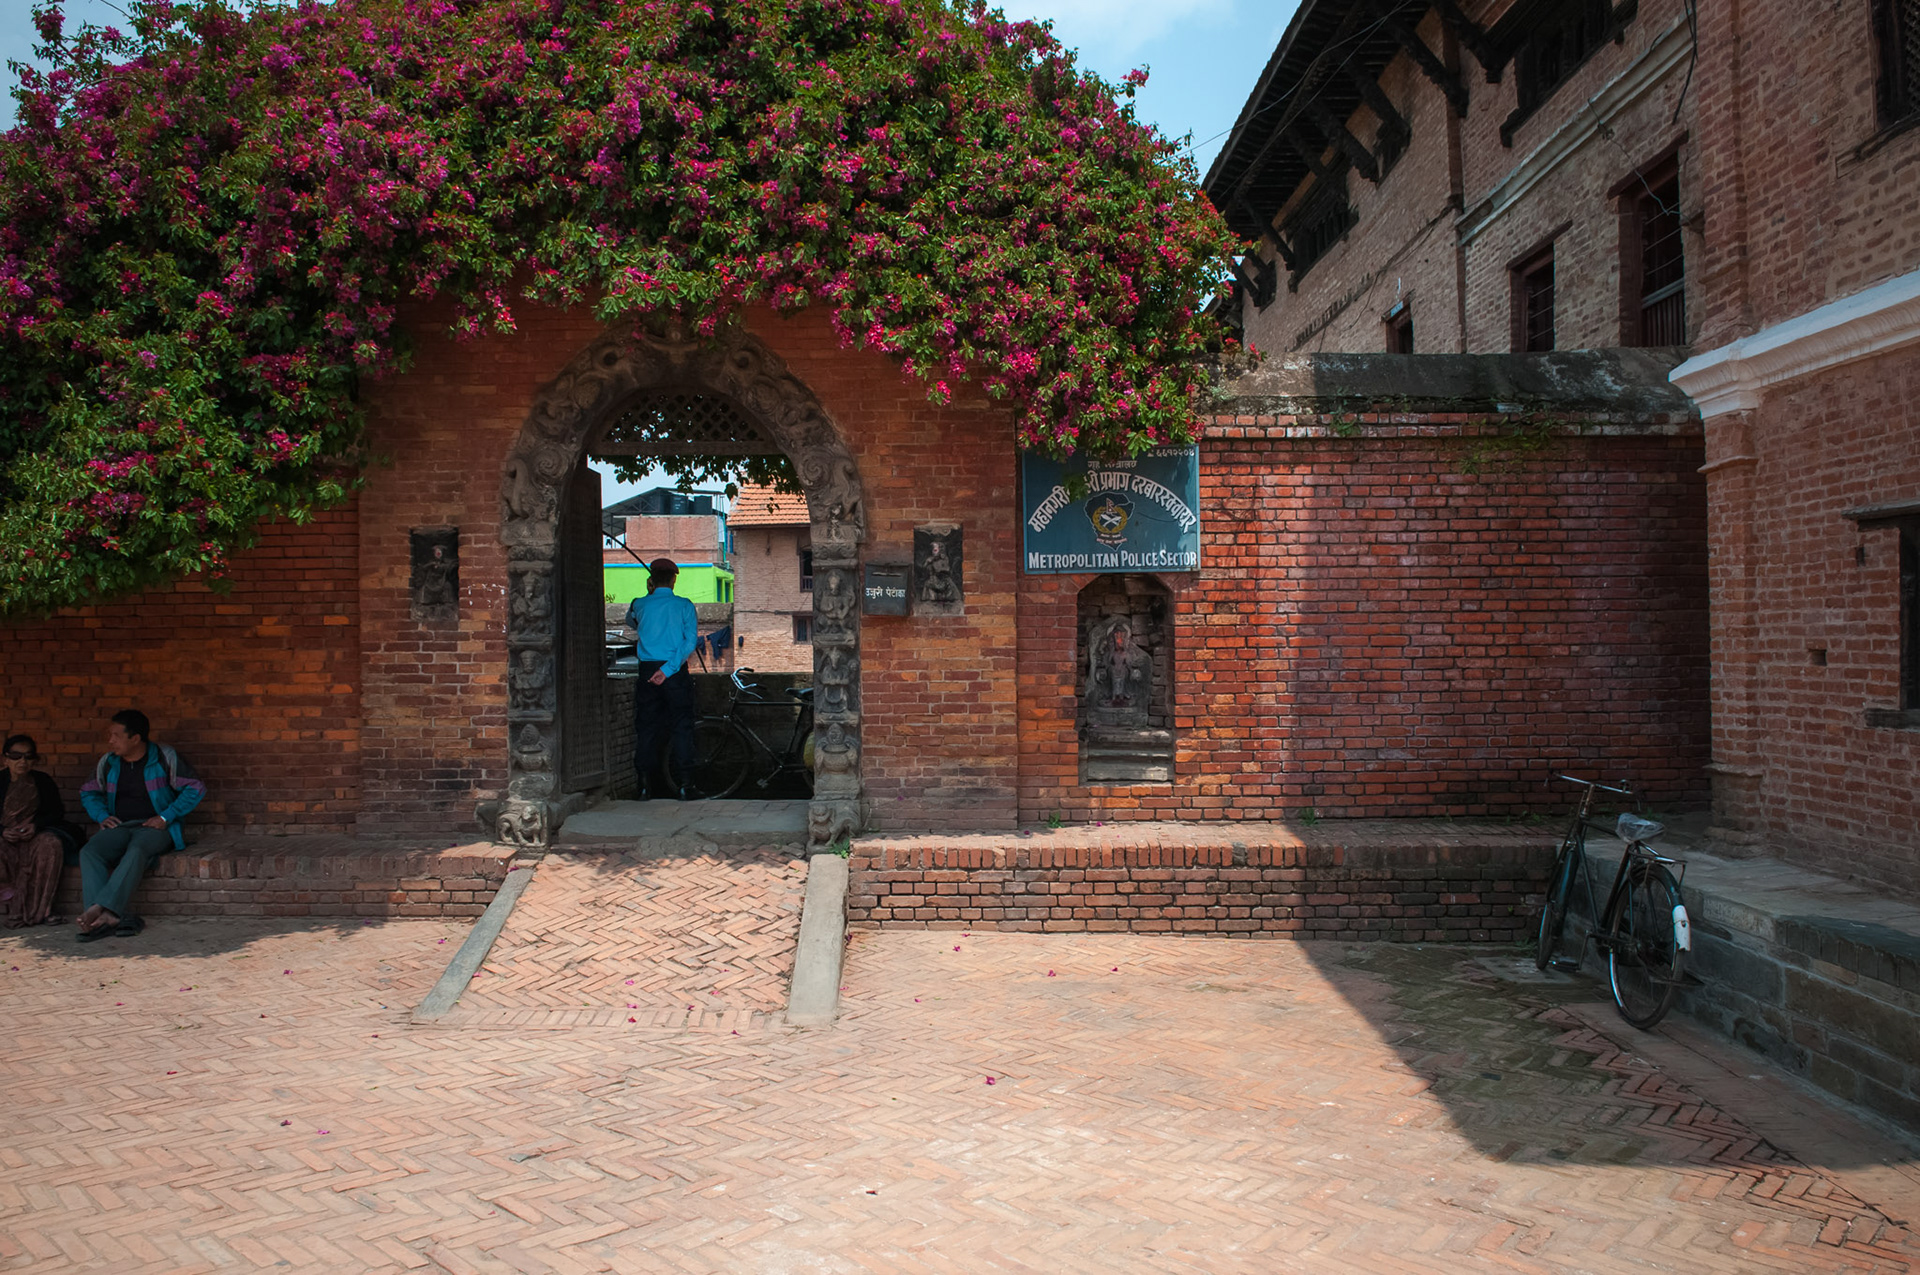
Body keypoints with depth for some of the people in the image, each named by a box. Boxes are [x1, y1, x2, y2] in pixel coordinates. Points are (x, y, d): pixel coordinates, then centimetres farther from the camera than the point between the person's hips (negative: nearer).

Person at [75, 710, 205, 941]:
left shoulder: (164, 757, -1)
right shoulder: (108, 762, 12)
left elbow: (195, 788, -1)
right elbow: (88, 792, 26)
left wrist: (165, 817, -9)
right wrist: (102, 816, 6)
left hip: (154, 828, -4)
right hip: (119, 827, 4)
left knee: (137, 851, -38)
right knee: (89, 852, -27)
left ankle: (102, 908, -49)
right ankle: (106, 917, -43)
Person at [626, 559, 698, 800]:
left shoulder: (640, 605, 2)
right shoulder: (684, 606, -2)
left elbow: (632, 621, 25)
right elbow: (691, 640, -11)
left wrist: (649, 595, 23)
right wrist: (669, 669, -13)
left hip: (647, 670, 2)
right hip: (677, 672, -1)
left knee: (646, 727, 8)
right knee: (681, 727, 4)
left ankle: (644, 784, 8)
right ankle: (683, 784, 3)